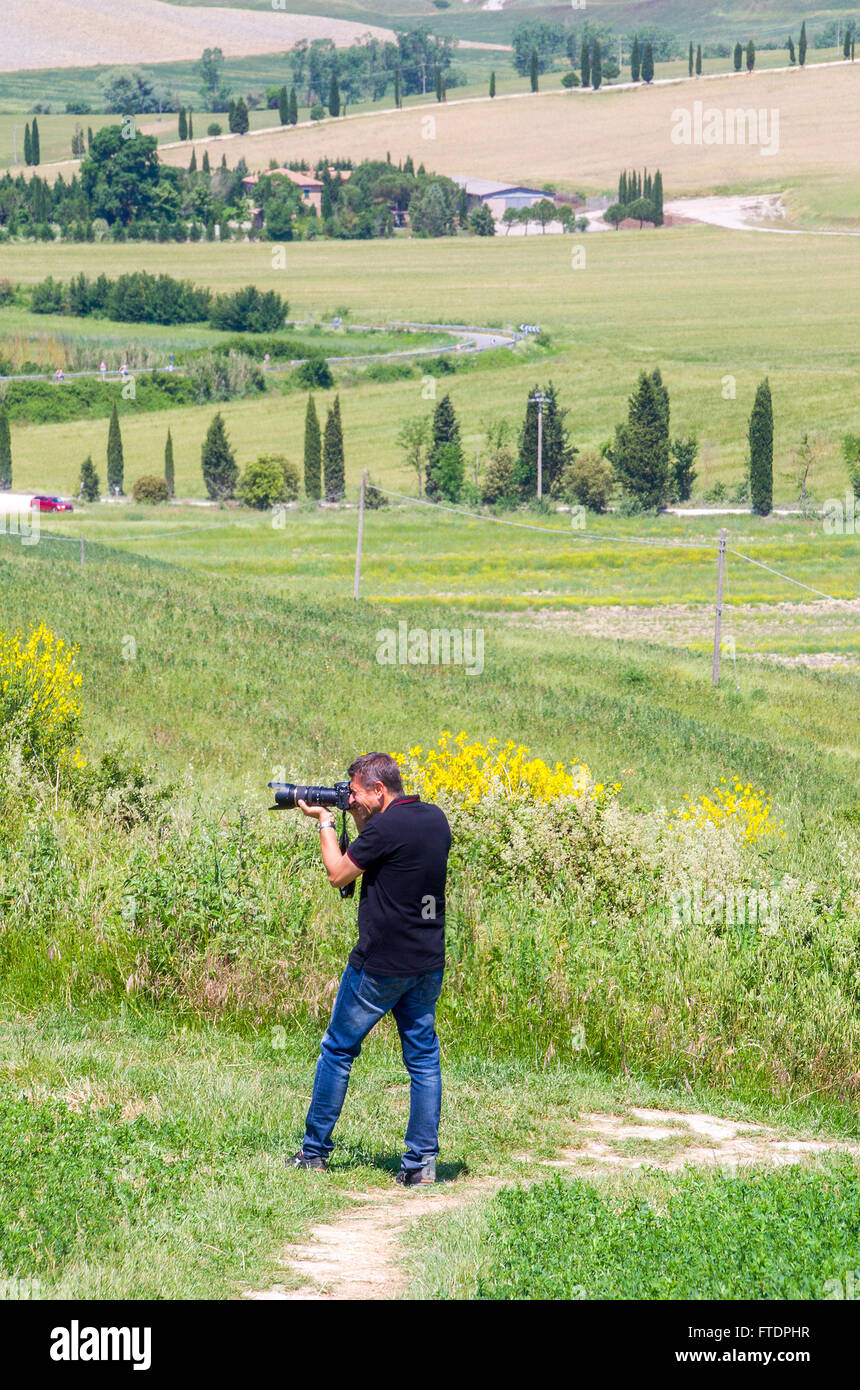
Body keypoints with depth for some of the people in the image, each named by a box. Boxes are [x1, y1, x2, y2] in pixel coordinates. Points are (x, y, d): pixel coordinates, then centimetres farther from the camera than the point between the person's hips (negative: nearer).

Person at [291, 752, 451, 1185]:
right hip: (428, 964, 6)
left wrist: (324, 822, 6)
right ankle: (422, 1162, 4)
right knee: (423, 1059, 8)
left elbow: (339, 874, -6)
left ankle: (314, 1153, 15)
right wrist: (357, 820, 15)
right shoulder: (435, 819, 5)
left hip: (379, 966, -6)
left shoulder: (385, 827, -19)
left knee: (337, 1051, 9)